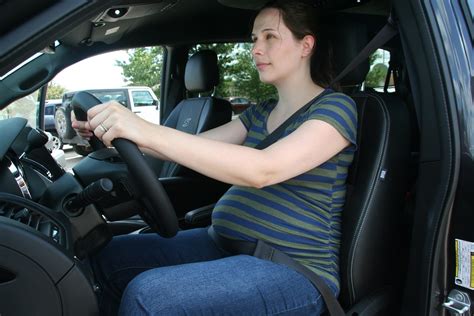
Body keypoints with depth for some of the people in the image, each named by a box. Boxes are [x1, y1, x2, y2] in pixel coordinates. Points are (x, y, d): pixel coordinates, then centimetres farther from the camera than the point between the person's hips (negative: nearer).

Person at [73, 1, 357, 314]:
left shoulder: (337, 107, -10)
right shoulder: (261, 113, 16)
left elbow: (263, 170, -26)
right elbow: (193, 146, 9)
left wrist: (149, 132, -32)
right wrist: (107, 132, -6)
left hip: (293, 269, -7)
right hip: (223, 244, 8)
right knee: (108, 256, -1)